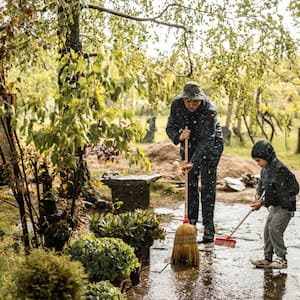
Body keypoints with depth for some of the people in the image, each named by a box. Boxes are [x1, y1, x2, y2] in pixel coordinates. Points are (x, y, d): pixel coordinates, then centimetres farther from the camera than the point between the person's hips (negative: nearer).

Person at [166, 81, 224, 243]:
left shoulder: (209, 110, -31)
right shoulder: (177, 104, -19)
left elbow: (207, 140, -33)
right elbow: (170, 127, -9)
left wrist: (194, 162, -41)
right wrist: (178, 137, -33)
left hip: (211, 145, -4)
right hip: (189, 144, 4)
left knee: (208, 185, -8)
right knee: (190, 185, 2)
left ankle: (209, 229, -5)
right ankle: (191, 224, 9)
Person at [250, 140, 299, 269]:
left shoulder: (279, 169, -22)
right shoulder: (265, 169, 6)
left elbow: (275, 192, -21)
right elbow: (261, 182, 22)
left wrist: (262, 203, -15)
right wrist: (258, 194, 3)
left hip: (285, 205, -9)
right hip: (275, 205, 9)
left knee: (275, 228, -15)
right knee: (267, 229, 7)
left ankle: (281, 259, -6)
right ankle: (268, 258, 16)